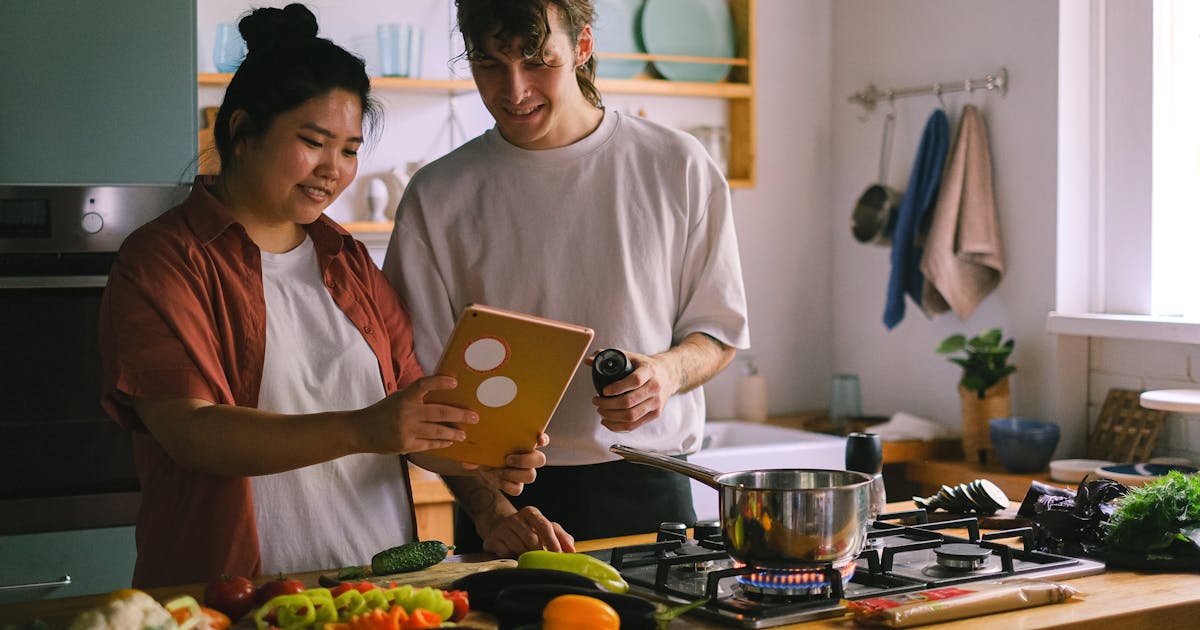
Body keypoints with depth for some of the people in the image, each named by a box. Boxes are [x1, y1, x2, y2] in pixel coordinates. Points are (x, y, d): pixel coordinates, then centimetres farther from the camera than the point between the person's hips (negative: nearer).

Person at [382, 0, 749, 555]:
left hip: (647, 491, 1)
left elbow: (719, 330, 9)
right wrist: (490, 509, -15)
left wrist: (668, 371, -14)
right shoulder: (438, 197, 0)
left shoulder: (677, 167, 1)